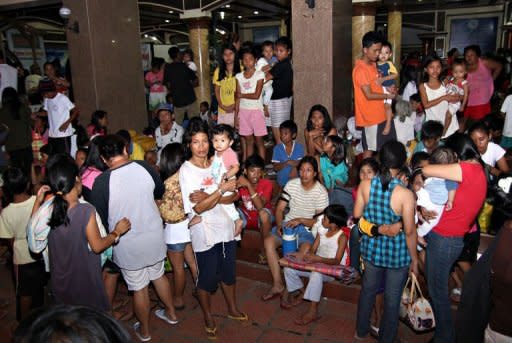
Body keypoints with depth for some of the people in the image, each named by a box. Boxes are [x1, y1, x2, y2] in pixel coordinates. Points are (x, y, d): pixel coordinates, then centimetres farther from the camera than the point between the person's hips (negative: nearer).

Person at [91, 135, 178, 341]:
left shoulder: (101, 182, -21)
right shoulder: (145, 167, -13)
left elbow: (100, 218, -11)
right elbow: (160, 192, 6)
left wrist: (110, 236, 8)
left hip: (128, 245, -3)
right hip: (154, 236, 3)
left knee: (139, 288, 15)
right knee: (158, 275, 26)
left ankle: (144, 331, 38)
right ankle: (171, 314, 46)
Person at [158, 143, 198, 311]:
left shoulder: (169, 182, -26)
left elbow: (169, 214, -21)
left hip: (175, 228, -6)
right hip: (189, 223, 6)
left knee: (178, 266, 13)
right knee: (192, 261, 22)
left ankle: (178, 300, 31)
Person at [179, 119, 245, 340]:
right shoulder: (186, 171, -14)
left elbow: (232, 196, -5)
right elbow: (198, 208, -19)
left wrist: (208, 197, -20)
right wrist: (221, 190, -25)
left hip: (226, 227, 5)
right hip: (204, 232, -4)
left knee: (228, 272, 20)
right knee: (206, 277, 11)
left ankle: (232, 309, 43)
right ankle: (208, 317, 35)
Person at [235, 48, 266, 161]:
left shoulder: (259, 74, -5)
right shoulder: (239, 76, 6)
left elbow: (256, 95, -13)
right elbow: (238, 98, 5)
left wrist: (242, 95, -3)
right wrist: (236, 115, 3)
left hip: (256, 110, -3)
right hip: (243, 110, 3)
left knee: (259, 140, 2)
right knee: (248, 140, 9)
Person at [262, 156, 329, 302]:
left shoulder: (321, 192, -10)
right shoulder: (291, 184, 0)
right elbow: (280, 208, 2)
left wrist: (300, 220, -24)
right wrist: (279, 225, -16)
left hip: (308, 228, -3)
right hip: (288, 223, 4)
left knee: (305, 250, -33)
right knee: (268, 241, -22)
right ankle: (277, 285, -17)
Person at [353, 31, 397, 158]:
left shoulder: (373, 65, 10)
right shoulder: (360, 69, -19)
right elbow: (369, 95, -21)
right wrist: (389, 96, -10)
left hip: (380, 114, 9)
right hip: (370, 117, -9)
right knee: (369, 149, 1)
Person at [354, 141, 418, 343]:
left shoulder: (365, 185, -16)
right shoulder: (405, 194, -25)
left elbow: (357, 215, -5)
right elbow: (409, 231, -16)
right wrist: (414, 258, -3)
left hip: (371, 248, 4)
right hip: (397, 253, -3)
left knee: (368, 289, 26)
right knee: (392, 299, 18)